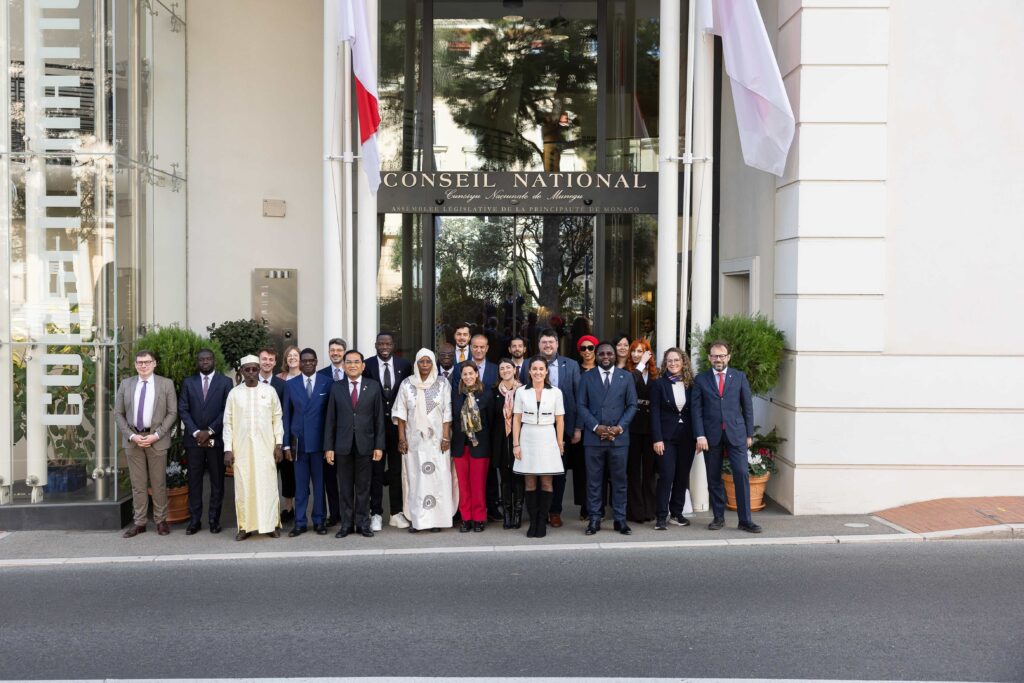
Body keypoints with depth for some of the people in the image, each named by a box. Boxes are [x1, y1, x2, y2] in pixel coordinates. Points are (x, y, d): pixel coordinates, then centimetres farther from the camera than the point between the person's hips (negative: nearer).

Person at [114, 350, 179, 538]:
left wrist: (156, 435, -11)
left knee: (159, 483, 4)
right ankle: (139, 522, 12)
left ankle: (161, 521, 13)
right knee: (138, 483, 6)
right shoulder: (126, 384, 7)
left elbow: (172, 413, -1)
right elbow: (118, 413, 6)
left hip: (157, 439, -2)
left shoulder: (166, 384, 1)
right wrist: (131, 435, -6)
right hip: (133, 439, 2)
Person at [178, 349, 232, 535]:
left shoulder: (225, 382, 3)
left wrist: (209, 431, -11)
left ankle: (214, 519, 10)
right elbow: (183, 409, 4)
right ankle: (194, 520, 9)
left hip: (216, 439, -2)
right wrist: (196, 432, -8)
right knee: (194, 481, 3)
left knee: (217, 481, 2)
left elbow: (227, 411, -3)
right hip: (193, 439, 2)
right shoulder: (188, 382, 10)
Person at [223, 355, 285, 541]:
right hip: (241, 448, 1)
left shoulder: (270, 391, 3)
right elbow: (228, 422, 4)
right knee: (243, 487, 2)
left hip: (265, 447, 0)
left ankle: (272, 524, 9)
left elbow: (277, 419, 5)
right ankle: (246, 526, 9)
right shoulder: (234, 393, 3)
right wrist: (227, 449, -1)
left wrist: (278, 444, -1)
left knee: (267, 485, 0)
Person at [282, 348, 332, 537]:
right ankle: (300, 523, 13)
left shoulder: (327, 383, 0)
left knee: (320, 483, 6)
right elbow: (286, 415, 7)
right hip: (299, 441, 1)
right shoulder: (290, 384, 6)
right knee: (300, 484, 6)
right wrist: (286, 444, 2)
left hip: (320, 441, -1)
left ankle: (320, 521, 15)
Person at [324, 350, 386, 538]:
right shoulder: (336, 388, 5)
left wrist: (379, 445, -4)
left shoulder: (373, 386, 2)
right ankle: (346, 523, 15)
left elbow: (379, 418, 1)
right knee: (345, 487, 7)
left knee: (363, 487, 6)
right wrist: (328, 447, -1)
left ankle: (362, 523, 15)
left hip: (365, 444, -1)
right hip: (343, 445, 1)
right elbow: (330, 420, 4)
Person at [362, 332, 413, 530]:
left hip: (397, 424, 1)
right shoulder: (367, 365, -3)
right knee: (376, 470, 5)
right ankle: (376, 514, 13)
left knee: (397, 469, 9)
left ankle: (396, 513, 18)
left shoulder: (404, 365, 2)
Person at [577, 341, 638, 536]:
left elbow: (632, 405, 5)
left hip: (619, 437, 0)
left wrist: (620, 427, -8)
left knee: (619, 480, 5)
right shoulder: (587, 377, 7)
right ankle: (594, 519, 10)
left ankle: (620, 519, 12)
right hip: (593, 437, 0)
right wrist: (596, 427, -10)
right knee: (594, 480, 3)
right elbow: (582, 406, 3)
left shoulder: (626, 377, 7)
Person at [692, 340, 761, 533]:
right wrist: (700, 435, -7)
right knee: (714, 478, 6)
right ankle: (718, 517, 17)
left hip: (736, 434, 0)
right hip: (711, 435, 1)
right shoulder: (701, 379, 5)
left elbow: (748, 407, 8)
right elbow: (696, 409, 2)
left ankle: (745, 520, 1)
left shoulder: (739, 377, 7)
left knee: (741, 474, -6)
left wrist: (749, 434, 4)